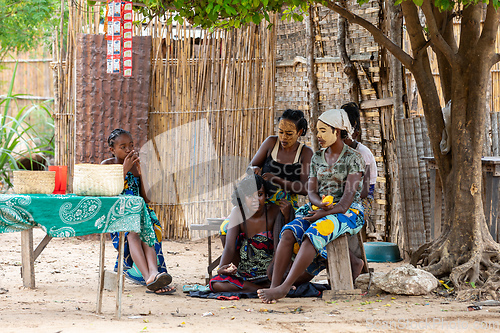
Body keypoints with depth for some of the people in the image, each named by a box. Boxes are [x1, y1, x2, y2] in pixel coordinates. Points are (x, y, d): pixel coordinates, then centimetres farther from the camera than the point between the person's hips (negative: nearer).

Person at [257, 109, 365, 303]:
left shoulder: (353, 158, -3)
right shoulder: (317, 158, 15)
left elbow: (349, 194, -11)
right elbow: (312, 191, 10)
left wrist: (325, 212, -21)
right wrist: (322, 204, -14)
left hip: (347, 213, -6)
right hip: (319, 211, 6)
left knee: (312, 235, -35)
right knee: (288, 233, -25)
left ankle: (284, 287, -41)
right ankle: (274, 285, -35)